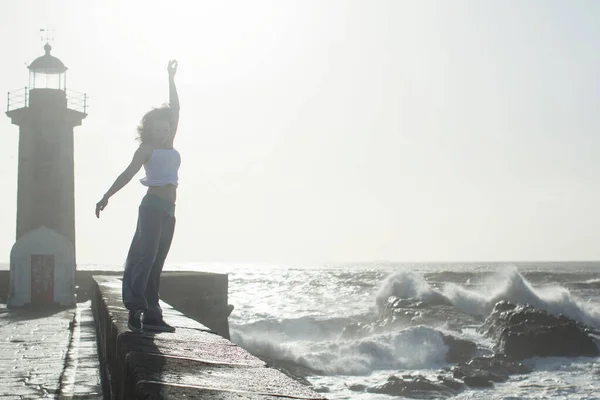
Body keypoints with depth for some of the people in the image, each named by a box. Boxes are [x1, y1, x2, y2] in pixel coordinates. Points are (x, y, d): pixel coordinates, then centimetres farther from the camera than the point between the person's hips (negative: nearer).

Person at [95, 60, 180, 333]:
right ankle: (136, 308, -25)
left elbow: (175, 110, 23)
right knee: (147, 253, -17)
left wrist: (171, 78, 27)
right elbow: (128, 173, -1)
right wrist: (106, 196, -10)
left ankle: (152, 315, 2)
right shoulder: (147, 149, 5)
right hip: (153, 205, -6)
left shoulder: (169, 146, 19)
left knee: (156, 261, 3)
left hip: (168, 210, 6)